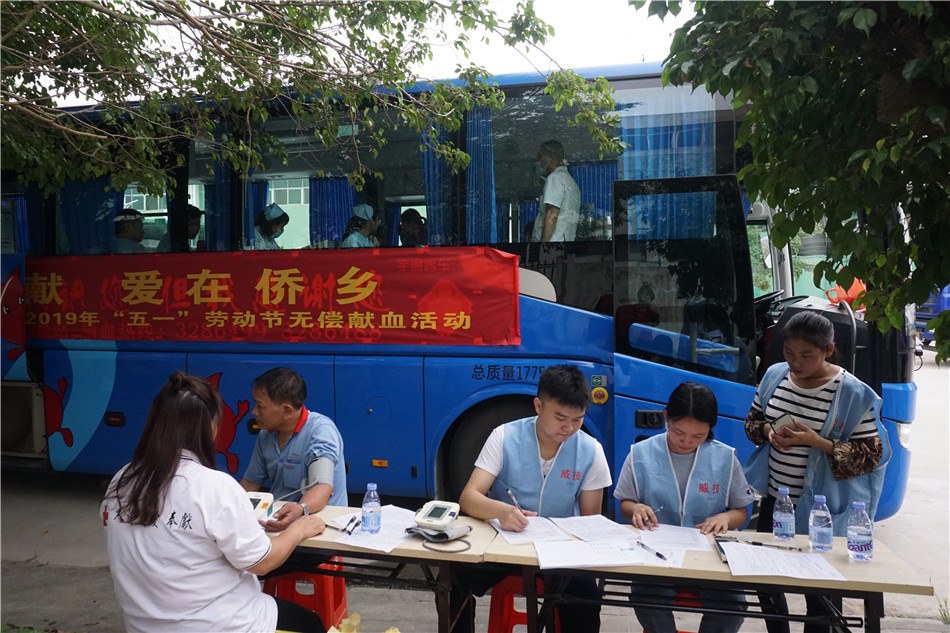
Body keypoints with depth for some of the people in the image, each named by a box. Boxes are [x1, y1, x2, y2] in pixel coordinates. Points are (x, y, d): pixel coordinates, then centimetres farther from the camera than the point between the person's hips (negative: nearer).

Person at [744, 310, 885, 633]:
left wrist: (817, 442, -25)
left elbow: (870, 454, -12)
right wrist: (767, 431, -12)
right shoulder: (775, 376, -1)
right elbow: (752, 421, 11)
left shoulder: (853, 394, -15)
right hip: (774, 501, 5)